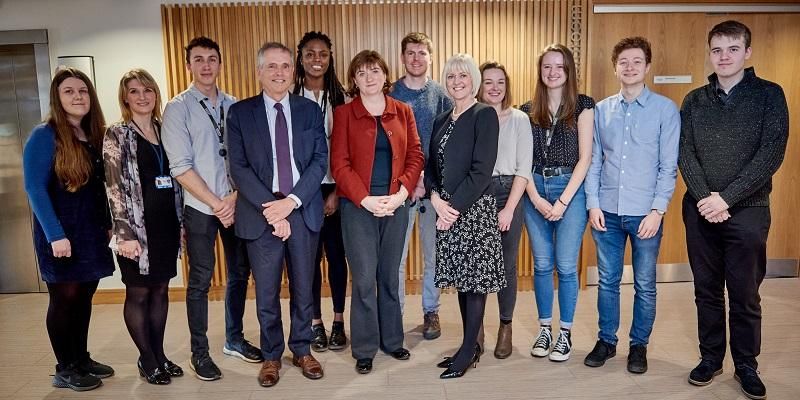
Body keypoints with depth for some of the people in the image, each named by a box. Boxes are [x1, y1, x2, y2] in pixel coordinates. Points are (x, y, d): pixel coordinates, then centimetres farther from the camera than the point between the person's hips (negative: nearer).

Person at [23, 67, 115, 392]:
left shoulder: (97, 135, 8)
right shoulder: (44, 136, -11)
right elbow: (34, 189, -16)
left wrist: (109, 223, 10)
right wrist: (55, 235, -21)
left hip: (92, 232, 6)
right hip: (61, 235, -6)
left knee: (84, 297, 14)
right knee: (64, 299, 4)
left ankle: (82, 358, 28)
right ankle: (65, 369, 17)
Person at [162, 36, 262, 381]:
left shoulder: (234, 106, 6)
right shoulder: (178, 108, -4)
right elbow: (180, 167, -10)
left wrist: (234, 198, -8)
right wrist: (216, 204, -12)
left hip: (236, 203, 4)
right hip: (200, 207, -4)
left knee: (240, 273, 12)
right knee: (200, 280, 4)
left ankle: (234, 339, 30)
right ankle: (200, 352, 19)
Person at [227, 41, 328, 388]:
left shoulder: (310, 110, 6)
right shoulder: (240, 112, 2)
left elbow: (320, 160, -1)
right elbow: (239, 167, -5)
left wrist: (292, 201, -13)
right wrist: (270, 208, -15)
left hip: (303, 211, 1)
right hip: (261, 213, -1)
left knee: (303, 287, 13)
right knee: (266, 292, 10)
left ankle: (302, 350, 31)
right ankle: (271, 355, 28)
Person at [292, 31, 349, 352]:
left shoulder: (341, 98, 2)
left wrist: (338, 191, -7)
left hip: (336, 187, 1)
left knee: (336, 253, 7)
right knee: (310, 255, 7)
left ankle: (339, 321, 21)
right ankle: (315, 322, 21)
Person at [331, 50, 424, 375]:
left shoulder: (403, 112, 8)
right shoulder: (343, 114, -1)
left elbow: (415, 156, 4)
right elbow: (339, 163, -7)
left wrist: (401, 193, -10)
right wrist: (365, 199, -15)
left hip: (395, 205, 3)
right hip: (358, 207, -2)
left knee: (390, 276, 13)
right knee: (364, 279, 2)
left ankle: (391, 340, 28)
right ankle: (364, 350, 16)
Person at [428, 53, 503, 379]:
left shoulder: (484, 115, -7)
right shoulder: (442, 120, 14)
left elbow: (482, 170, -15)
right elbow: (431, 165, 11)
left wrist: (455, 205, -15)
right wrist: (436, 199, -6)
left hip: (474, 209, -7)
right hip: (446, 210, 7)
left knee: (475, 276, 1)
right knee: (461, 277, 12)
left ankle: (468, 350, 14)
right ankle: (471, 345, 25)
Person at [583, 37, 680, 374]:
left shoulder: (665, 109, -1)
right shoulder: (601, 110, 6)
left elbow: (669, 165, -4)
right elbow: (594, 161, 6)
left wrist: (657, 210, -11)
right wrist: (593, 204, -2)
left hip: (645, 213, -2)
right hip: (607, 212, 2)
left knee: (645, 285, 9)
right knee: (607, 281, 12)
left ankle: (639, 345, 26)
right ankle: (606, 341, 27)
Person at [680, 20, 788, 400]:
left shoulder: (769, 95, 0)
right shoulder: (694, 101, 7)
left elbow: (771, 154, -9)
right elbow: (684, 154, 1)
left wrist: (726, 198, -16)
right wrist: (704, 197, -14)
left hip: (747, 211, -2)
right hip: (700, 210, 2)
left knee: (745, 294, 6)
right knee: (707, 290, 11)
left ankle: (746, 366, 23)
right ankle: (711, 358, 25)